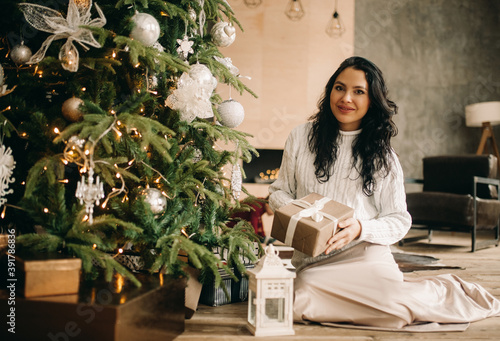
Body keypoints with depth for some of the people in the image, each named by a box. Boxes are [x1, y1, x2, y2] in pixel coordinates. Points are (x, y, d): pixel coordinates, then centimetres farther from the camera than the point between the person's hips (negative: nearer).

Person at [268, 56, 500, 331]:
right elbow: (279, 190, 16)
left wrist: (361, 229, -16)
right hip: (310, 259, 3)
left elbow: (399, 219, 4)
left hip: (364, 254, -2)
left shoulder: (383, 156, 6)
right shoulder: (301, 137, 9)